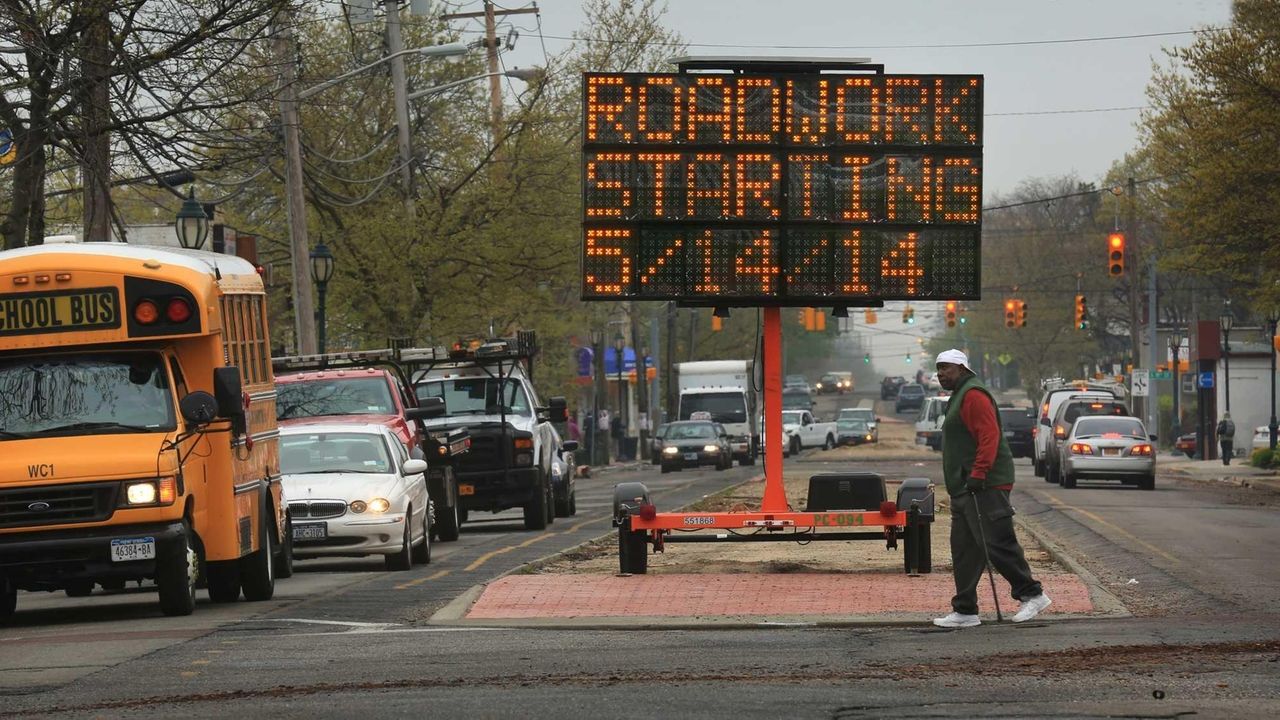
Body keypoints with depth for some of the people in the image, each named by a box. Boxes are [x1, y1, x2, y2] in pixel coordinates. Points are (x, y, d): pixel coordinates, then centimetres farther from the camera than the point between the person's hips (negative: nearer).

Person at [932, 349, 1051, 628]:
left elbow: (989, 436, -21)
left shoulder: (973, 395, -11)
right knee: (964, 550, 8)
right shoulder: (959, 396, 23)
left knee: (997, 545, -10)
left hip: (985, 487, -11)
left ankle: (1032, 594, -4)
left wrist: (978, 474, -25)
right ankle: (964, 611, 9)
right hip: (964, 490, 11)